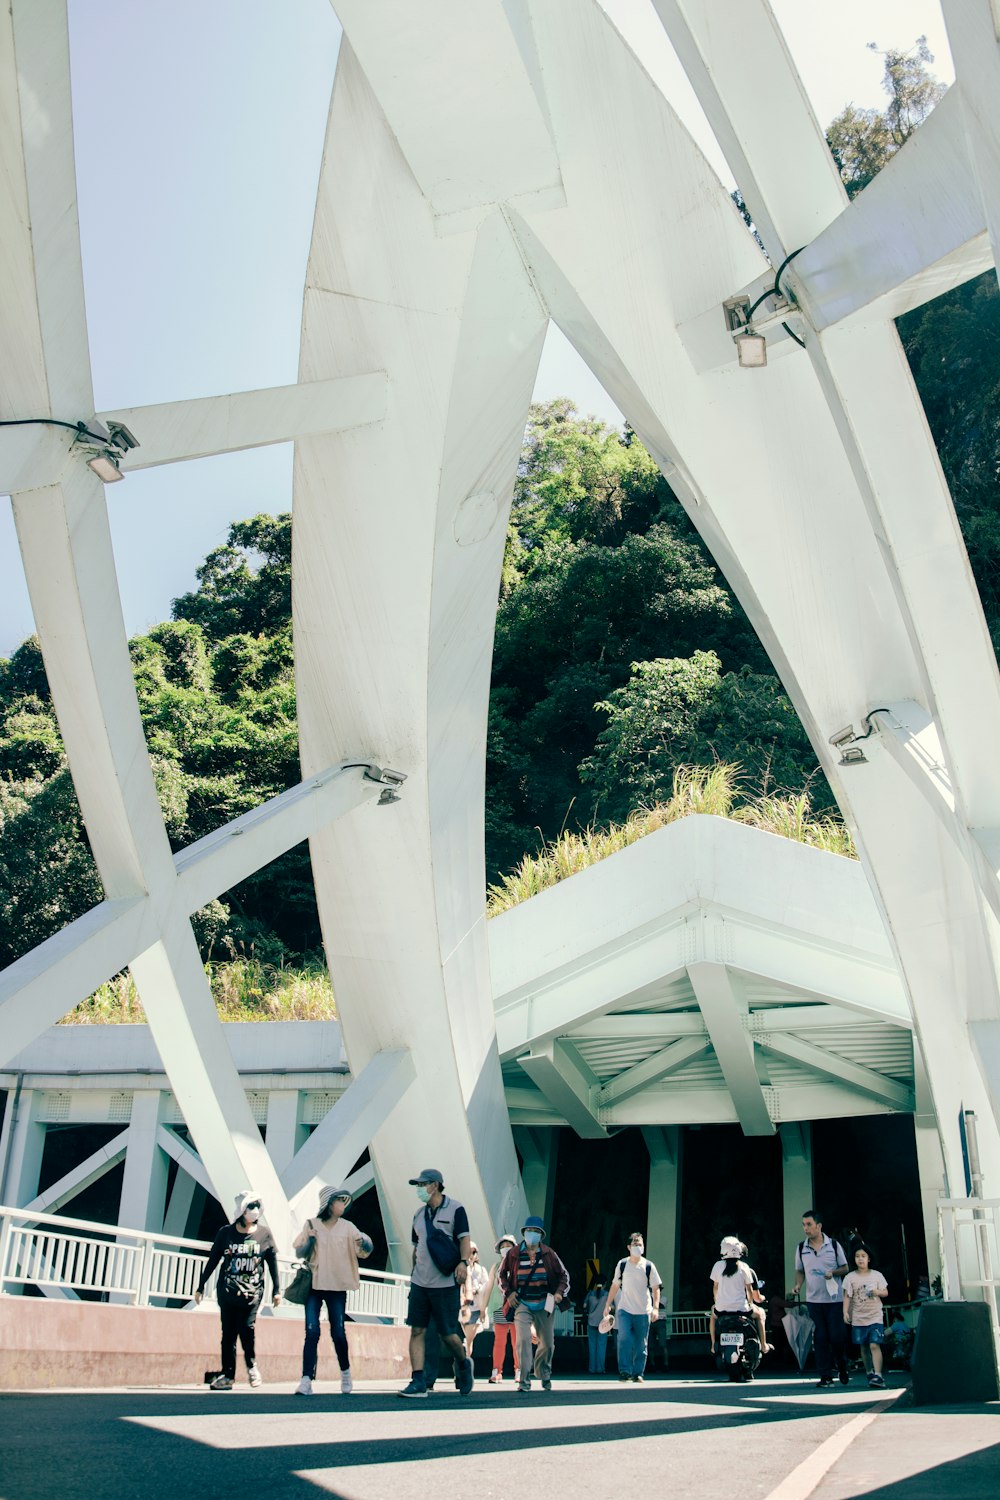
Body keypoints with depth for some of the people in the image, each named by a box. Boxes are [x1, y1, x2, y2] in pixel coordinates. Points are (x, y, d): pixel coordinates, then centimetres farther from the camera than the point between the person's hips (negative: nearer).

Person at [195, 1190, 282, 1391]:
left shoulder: (264, 1233, 3)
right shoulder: (226, 1232, 1)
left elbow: (272, 1262, 8)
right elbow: (213, 1260, 8)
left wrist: (276, 1290, 7)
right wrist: (201, 1286, 9)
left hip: (252, 1291, -1)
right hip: (227, 1290, 1)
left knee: (246, 1328, -13)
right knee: (228, 1332, 1)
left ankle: (252, 1365, 12)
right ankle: (228, 1376, 12)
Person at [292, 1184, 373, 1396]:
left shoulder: (347, 1227, 2)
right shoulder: (311, 1225, 0)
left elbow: (365, 1252, -3)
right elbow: (299, 1252, 1)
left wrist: (363, 1242, -25)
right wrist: (310, 1241, -18)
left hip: (337, 1287, 1)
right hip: (314, 1286, -1)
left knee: (338, 1333, 2)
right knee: (312, 1333, -9)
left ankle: (345, 1373, 24)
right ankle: (306, 1380, -7)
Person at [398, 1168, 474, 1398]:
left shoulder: (455, 1209, -4)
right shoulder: (419, 1214, 14)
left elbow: (465, 1239, -9)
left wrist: (463, 1262, -25)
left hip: (446, 1283, -5)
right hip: (420, 1282, 5)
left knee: (447, 1334, 0)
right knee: (417, 1330, -2)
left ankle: (463, 1364, 28)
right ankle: (418, 1383, 1)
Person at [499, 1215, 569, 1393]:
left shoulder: (548, 1253, -2)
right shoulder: (513, 1254, -4)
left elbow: (563, 1275, 7)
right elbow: (502, 1274, 11)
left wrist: (560, 1292, -8)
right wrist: (508, 1292, -1)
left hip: (543, 1306, 2)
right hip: (522, 1305, -2)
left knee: (547, 1343, 10)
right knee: (523, 1340, -19)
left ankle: (543, 1374, 36)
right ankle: (524, 1380, -13)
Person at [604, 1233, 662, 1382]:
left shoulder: (648, 1266, 0)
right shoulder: (622, 1264, 4)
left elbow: (656, 1288, 1)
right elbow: (615, 1286, 12)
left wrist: (655, 1308, -10)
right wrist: (608, 1305, 9)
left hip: (643, 1312, 0)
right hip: (624, 1310, 0)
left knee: (641, 1345, 4)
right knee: (624, 1339, -15)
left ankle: (638, 1373, 15)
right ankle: (625, 1371, -9)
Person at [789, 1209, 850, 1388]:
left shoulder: (833, 1245, -3)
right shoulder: (801, 1248, 3)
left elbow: (845, 1267, 4)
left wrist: (833, 1272, -15)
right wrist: (798, 1286, -5)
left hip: (834, 1299, -2)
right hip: (813, 1300, 2)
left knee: (837, 1336, -1)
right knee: (820, 1338, 2)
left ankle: (843, 1367, 24)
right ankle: (825, 1375, 8)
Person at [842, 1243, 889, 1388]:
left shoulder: (877, 1275, 3)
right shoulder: (850, 1277, 2)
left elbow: (886, 1292, 9)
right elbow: (847, 1296, 1)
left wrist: (877, 1292, -12)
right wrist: (845, 1312, -10)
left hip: (875, 1317, -2)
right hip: (858, 1318, 2)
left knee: (874, 1345, -15)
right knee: (863, 1347, 8)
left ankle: (878, 1375, -19)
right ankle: (869, 1373, 22)